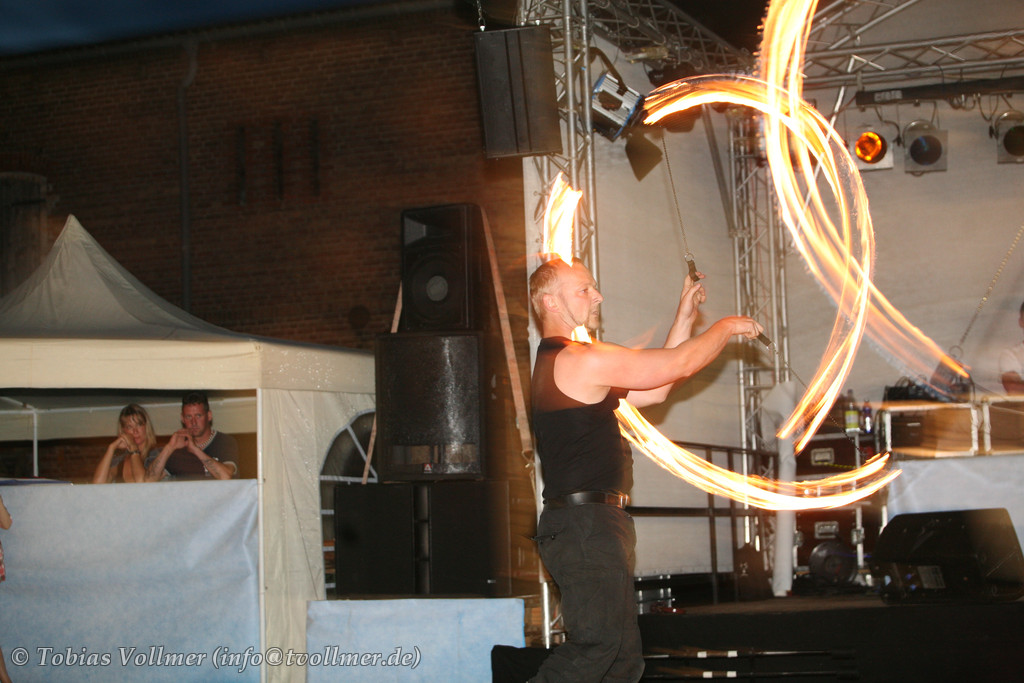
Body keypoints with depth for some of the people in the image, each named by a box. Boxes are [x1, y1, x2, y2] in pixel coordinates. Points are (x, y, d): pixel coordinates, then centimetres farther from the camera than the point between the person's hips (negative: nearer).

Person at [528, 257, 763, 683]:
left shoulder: (556, 363, 22)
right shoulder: (582, 360, -11)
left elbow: (655, 388, 25)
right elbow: (678, 363, -8)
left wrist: (686, 315, 25)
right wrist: (725, 328, 10)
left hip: (591, 525, 10)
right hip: (584, 522, -10)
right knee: (596, 644, -19)